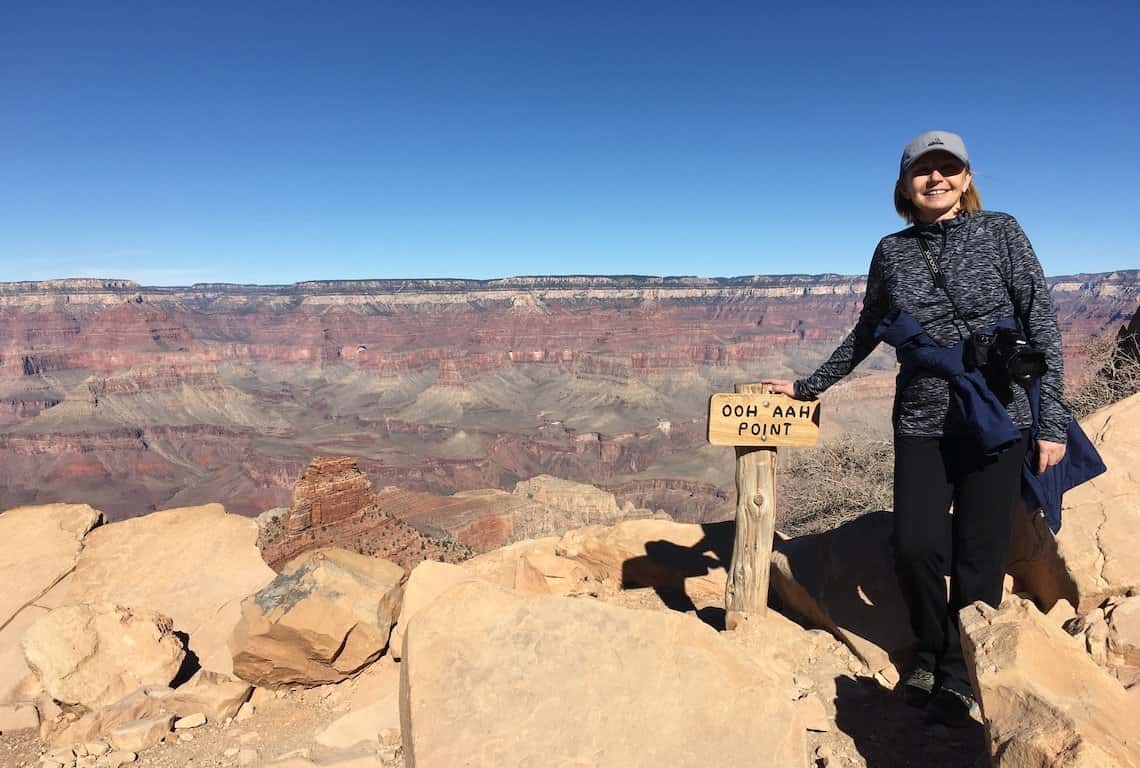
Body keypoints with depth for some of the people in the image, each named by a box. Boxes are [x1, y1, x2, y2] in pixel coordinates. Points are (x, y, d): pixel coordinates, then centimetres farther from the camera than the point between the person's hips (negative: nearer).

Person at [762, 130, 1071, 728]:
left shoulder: (999, 232, 0)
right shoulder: (891, 252, 6)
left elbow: (1041, 324, 0)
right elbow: (866, 333, 15)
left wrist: (1052, 421, -4)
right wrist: (808, 386, 18)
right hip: (922, 424, 2)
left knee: (979, 555, 1)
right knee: (915, 546, -7)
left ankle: (957, 675, 24)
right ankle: (932, 650, 24)